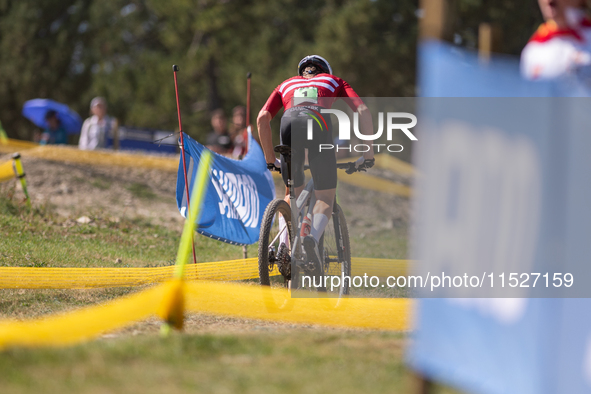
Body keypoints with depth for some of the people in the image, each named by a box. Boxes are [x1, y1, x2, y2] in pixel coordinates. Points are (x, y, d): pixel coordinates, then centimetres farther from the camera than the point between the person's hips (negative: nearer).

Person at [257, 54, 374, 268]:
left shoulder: (287, 84, 38)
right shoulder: (333, 81, 35)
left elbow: (262, 118, 24)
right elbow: (363, 111, 20)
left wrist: (270, 159, 31)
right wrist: (368, 152, 23)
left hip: (289, 123, 2)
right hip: (318, 123, -2)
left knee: (292, 194, 23)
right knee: (325, 198, 7)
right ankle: (313, 238, -22)